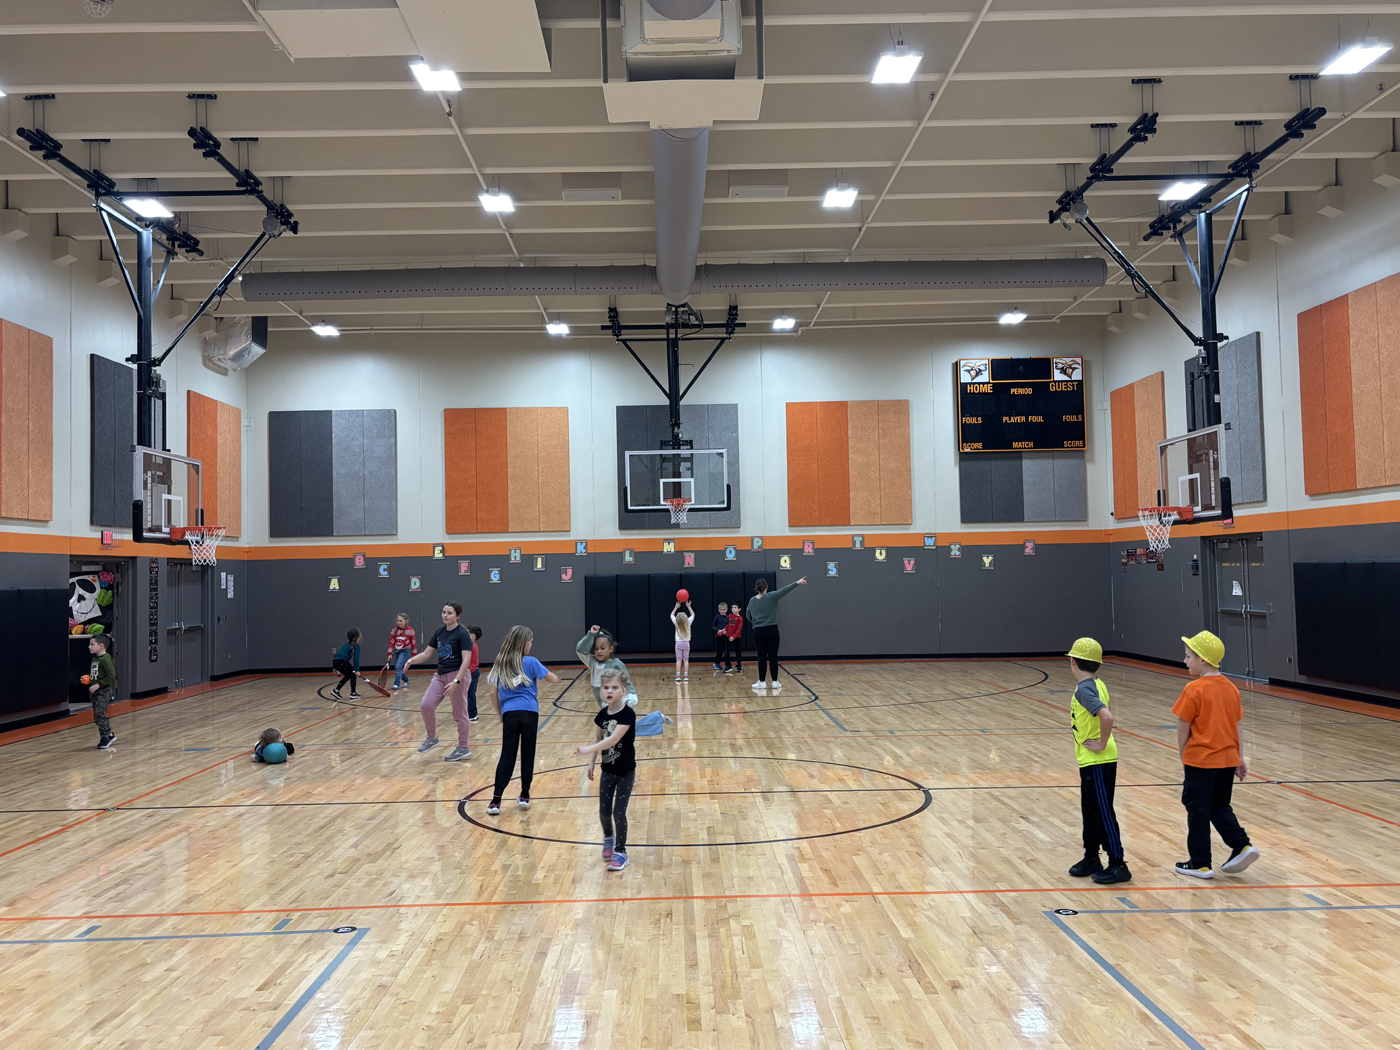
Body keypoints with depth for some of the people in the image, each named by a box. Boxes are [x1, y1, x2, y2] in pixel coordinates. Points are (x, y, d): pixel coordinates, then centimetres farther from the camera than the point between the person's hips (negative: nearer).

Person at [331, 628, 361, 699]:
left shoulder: (347, 645, 26)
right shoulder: (356, 646, 1)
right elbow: (356, 658, -9)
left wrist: (337, 669, 40)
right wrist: (357, 670, -10)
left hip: (335, 661, 8)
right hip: (341, 662, -8)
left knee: (348, 675, 25)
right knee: (353, 674, 10)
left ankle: (336, 690, 26)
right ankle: (353, 694, 10)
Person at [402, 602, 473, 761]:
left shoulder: (462, 634, -13)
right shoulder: (439, 632, 8)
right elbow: (426, 654, 13)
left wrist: (456, 681, -27)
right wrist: (411, 660, -7)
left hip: (457, 676, -7)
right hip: (440, 675, 7)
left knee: (459, 713, 2)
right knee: (426, 705, -4)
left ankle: (463, 748, 15)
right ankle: (432, 738, 16)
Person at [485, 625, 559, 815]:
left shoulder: (500, 663, 11)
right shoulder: (530, 662, 2)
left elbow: (493, 692, 8)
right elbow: (554, 679, 4)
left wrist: (500, 714, 18)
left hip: (509, 713, 2)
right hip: (529, 713, -2)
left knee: (507, 756, 2)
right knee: (527, 754, 11)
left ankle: (496, 800, -6)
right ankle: (524, 796, 16)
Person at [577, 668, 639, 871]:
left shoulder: (627, 714, -20)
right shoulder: (602, 715, -1)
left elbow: (613, 740, -28)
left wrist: (588, 749, -32)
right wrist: (591, 763, 8)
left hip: (626, 772, -5)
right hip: (608, 771, 5)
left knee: (619, 812, -2)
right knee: (604, 812, 9)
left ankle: (620, 852, 14)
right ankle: (609, 839, 39)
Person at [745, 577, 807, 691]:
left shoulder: (752, 600, 6)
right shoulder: (771, 597, -5)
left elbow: (748, 616, 16)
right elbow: (784, 591, -15)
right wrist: (797, 583, -20)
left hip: (758, 632, 2)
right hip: (771, 630, -2)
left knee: (762, 657, 4)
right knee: (773, 657, 3)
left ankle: (761, 682, 5)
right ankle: (775, 682, 6)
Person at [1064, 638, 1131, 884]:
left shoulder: (1084, 689, -20)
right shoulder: (1096, 685, 8)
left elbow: (1107, 716, -35)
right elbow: (1100, 713, 24)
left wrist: (1102, 744, -23)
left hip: (1098, 762, -10)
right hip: (1090, 761, 10)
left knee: (1103, 813, -1)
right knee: (1089, 810, 17)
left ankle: (1118, 865, 6)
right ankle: (1091, 858, 28)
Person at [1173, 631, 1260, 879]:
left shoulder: (1194, 689, -15)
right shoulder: (1230, 687, 5)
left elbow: (1183, 728, -10)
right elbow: (1238, 726, 9)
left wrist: (1183, 759, 2)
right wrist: (1240, 757, 15)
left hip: (1200, 760, -6)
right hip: (1227, 760, 7)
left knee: (1198, 811, 6)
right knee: (1220, 807, 21)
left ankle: (1200, 863, 13)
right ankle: (1243, 846, 5)